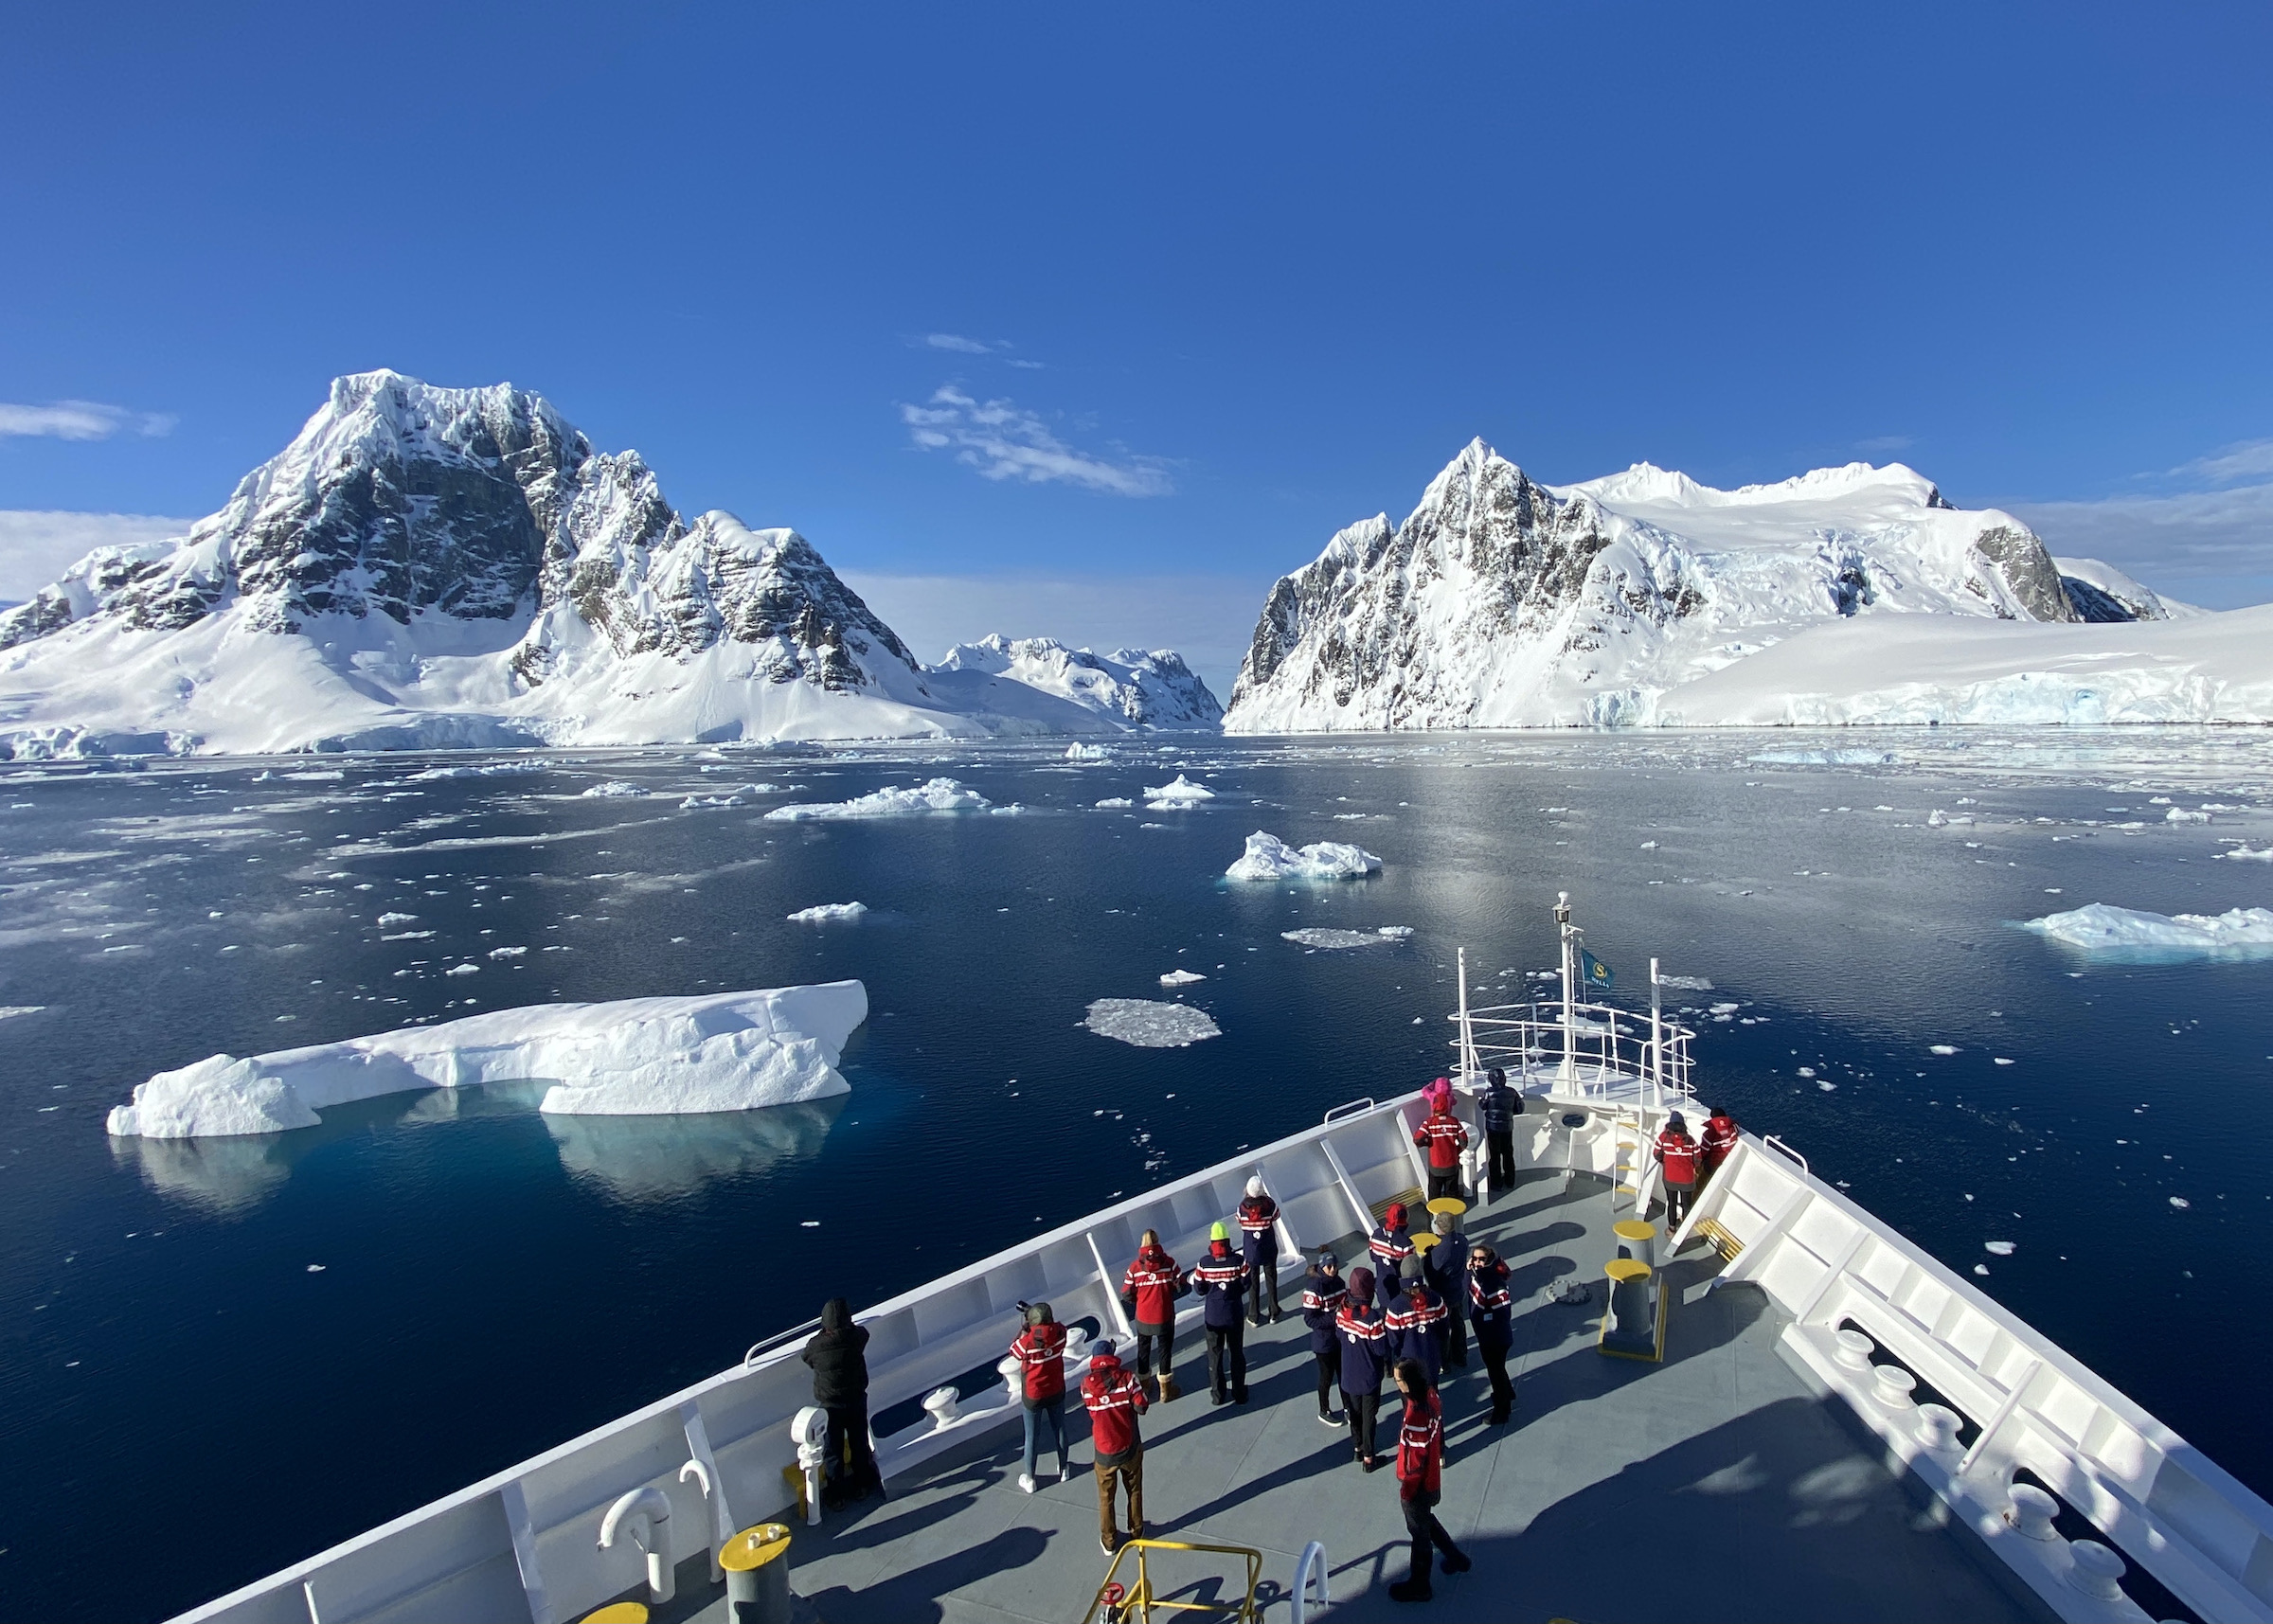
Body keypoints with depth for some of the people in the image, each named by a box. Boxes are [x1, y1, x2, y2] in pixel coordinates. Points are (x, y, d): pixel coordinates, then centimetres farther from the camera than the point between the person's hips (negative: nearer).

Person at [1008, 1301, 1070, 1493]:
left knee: (1032, 1436, 15)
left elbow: (1013, 1352, -10)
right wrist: (1034, 1311, 4)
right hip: (1056, 1391, 3)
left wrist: (1024, 1328, -9)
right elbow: (1052, 1324, 3)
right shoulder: (1060, 1332, -22)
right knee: (1059, 1429, 23)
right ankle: (1064, 1468, 41)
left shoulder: (1028, 1341, -32)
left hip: (1033, 1396, -3)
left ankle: (1029, 1479, 31)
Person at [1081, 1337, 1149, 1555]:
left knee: (1106, 1497, 20)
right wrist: (1127, 1404, 2)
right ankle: (1136, 1532, 40)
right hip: (1130, 1449, 0)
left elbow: (1090, 1406, 2)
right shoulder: (1126, 1377, -17)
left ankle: (1109, 1541, 34)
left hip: (1104, 1453, 0)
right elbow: (1141, 1406, -17)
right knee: (1134, 1491, 24)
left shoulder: (1087, 1383, -14)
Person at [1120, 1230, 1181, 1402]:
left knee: (1143, 1351, 23)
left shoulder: (1135, 1267, -15)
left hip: (1143, 1318, 1)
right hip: (1165, 1317, -1)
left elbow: (1126, 1295, -9)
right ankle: (1164, 1390, 30)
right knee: (1164, 1350, 17)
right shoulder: (1169, 1263, -17)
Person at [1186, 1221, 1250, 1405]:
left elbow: (1200, 1289, -8)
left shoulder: (1204, 1263, -15)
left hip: (1212, 1315, 0)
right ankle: (1239, 1393, 25)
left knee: (1215, 1354, 15)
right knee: (1236, 1353, 17)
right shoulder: (1238, 1261, -16)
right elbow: (1245, 1286, -8)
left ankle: (1218, 1394, 23)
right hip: (1234, 1314, 0)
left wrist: (1191, 1280, 12)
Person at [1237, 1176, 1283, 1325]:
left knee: (1253, 1281, 13)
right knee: (1271, 1280, 16)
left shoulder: (1243, 1206, -16)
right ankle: (1273, 1314, 24)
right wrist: (1266, 1196, 4)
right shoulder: (1269, 1204, -19)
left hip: (1250, 1250, 0)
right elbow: (1276, 1215, 1)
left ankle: (1254, 1316, 19)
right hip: (1268, 1250, 0)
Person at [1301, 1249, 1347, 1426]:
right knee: (1327, 1376, 11)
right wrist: (1334, 1318, -29)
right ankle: (1324, 1411, 33)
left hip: (1341, 1338, 6)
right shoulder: (1313, 1288, -24)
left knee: (1344, 1373, 20)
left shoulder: (1338, 1282, -2)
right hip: (1324, 1341, -6)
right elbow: (1310, 1319, -23)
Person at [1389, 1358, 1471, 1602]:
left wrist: (1406, 1490, -14)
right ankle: (1456, 1559, 48)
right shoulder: (1431, 1394, -12)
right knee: (1425, 1521, 30)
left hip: (1418, 1484, -8)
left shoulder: (1416, 1415, -37)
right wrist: (1440, 1455, 22)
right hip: (1432, 1477, 8)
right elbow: (1439, 1430, 6)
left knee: (1419, 1532, 15)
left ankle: (1419, 1587, 36)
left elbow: (1417, 1459, -27)